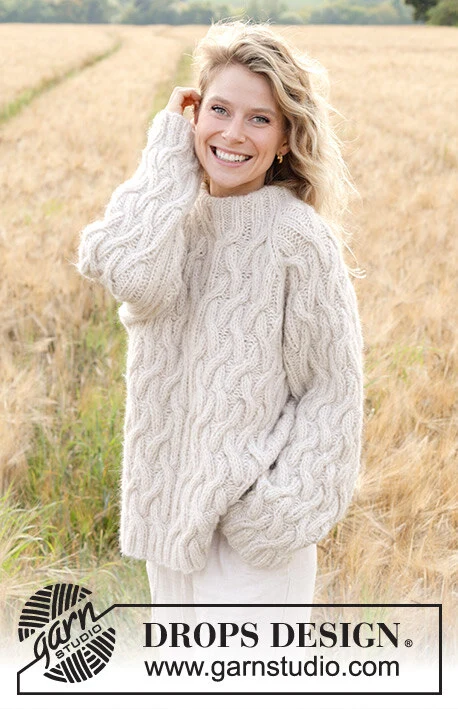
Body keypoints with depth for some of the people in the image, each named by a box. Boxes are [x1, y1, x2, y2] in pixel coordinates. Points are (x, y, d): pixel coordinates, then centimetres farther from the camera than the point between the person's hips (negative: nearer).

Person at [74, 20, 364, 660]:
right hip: (171, 502, 6)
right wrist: (170, 159, -17)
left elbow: (333, 390, -10)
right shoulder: (176, 215, 0)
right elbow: (131, 277, -24)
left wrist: (283, 508, -16)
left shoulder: (299, 236, -15)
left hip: (252, 529, -5)